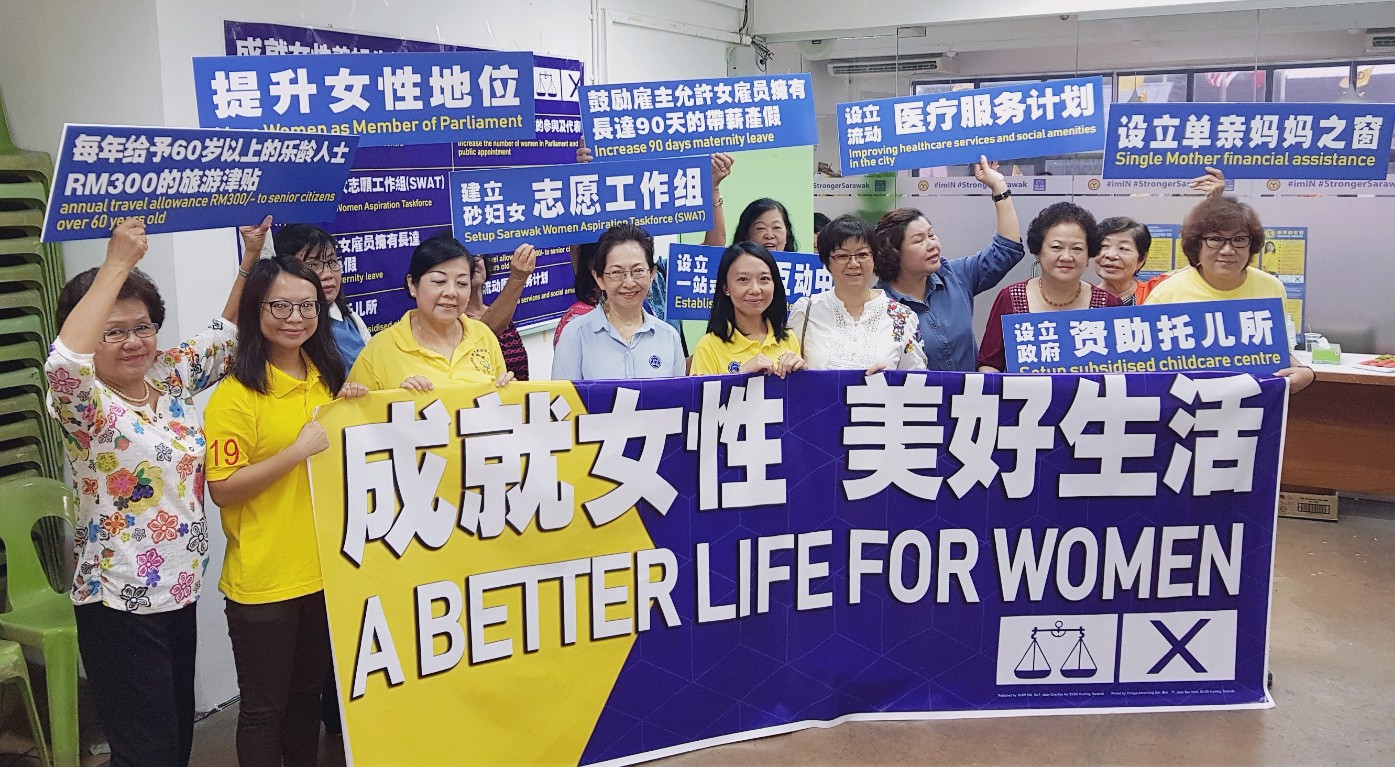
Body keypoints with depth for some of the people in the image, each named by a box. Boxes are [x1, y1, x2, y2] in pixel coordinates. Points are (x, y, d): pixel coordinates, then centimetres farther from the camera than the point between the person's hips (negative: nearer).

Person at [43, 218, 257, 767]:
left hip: (179, 590, 7)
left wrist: (251, 256, -1)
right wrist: (117, 264, -34)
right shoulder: (84, 403, -14)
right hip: (119, 603, -6)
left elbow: (228, 332, 11)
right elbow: (63, 361, -36)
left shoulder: (170, 378, 4)